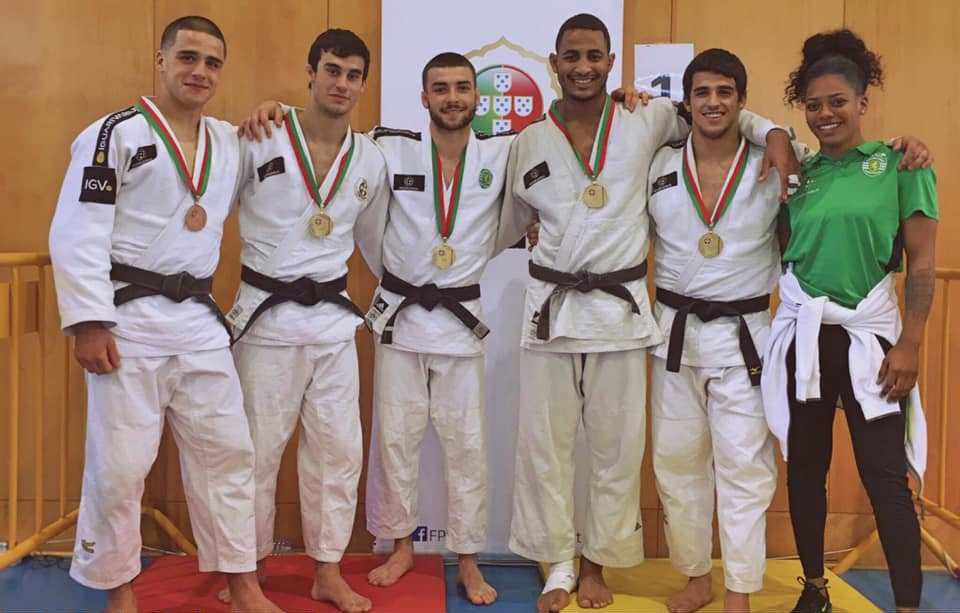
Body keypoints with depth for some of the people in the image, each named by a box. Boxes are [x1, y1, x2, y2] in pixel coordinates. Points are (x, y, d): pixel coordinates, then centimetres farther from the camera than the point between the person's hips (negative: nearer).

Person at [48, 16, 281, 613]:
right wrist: (87, 323, -17)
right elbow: (76, 234, -11)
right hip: (129, 321, -5)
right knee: (118, 464, 2)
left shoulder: (230, 142, 12)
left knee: (227, 451, 9)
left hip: (200, 321, 6)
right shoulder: (114, 134, -7)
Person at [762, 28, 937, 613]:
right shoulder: (800, 170, 8)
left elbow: (923, 262, -5)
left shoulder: (900, 163, -2)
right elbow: (780, 248, 10)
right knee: (805, 468, 11)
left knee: (886, 477, -3)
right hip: (802, 335, 4)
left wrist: (909, 346, -11)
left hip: (869, 335, -4)